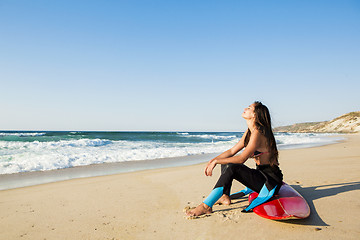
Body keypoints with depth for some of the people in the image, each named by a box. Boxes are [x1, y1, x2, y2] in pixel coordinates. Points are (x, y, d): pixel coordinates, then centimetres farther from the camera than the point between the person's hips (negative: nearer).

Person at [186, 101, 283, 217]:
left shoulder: (257, 133, -20)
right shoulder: (249, 132, 9)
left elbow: (241, 158, -23)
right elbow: (232, 151, 11)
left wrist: (216, 161, -17)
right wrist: (213, 160, 0)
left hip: (270, 179, -10)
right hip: (261, 174, 10)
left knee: (231, 168, -29)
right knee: (225, 162, 9)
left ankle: (206, 206, -26)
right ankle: (225, 196, 6)